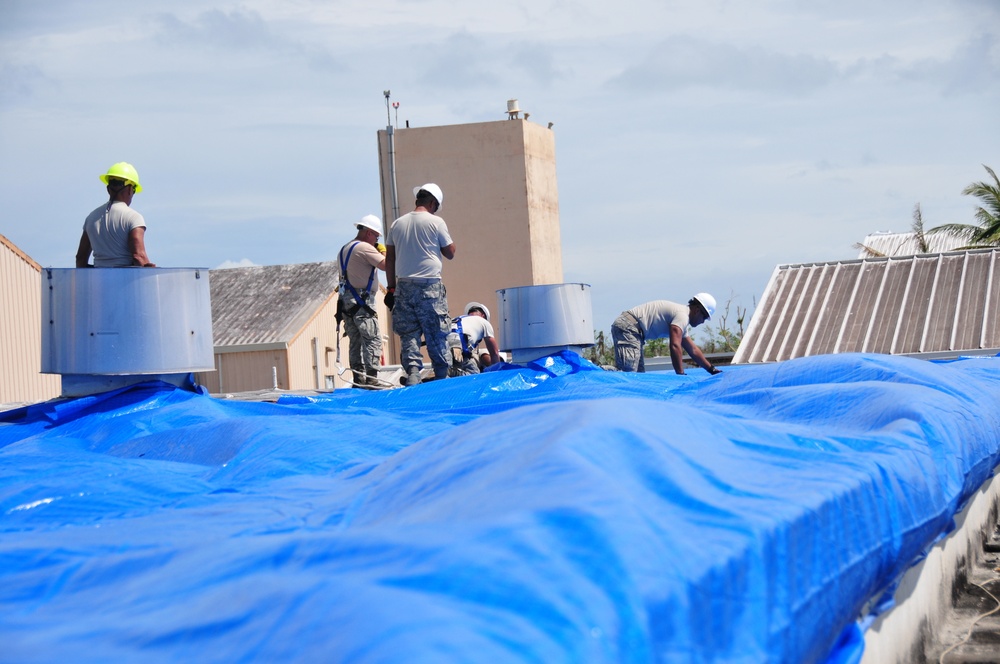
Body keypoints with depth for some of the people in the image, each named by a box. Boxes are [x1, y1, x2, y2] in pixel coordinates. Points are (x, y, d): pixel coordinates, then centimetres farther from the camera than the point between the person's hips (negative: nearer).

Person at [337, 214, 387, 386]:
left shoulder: (344, 249, 19)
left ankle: (358, 379, 8)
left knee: (356, 341, 9)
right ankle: (371, 378, -16)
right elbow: (385, 265, -17)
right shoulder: (364, 248, -10)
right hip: (361, 301, -9)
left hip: (346, 301, 9)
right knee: (373, 340, -10)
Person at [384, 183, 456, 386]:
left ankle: (412, 372, -9)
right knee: (437, 333, 4)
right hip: (430, 286, -3)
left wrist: (391, 288, 14)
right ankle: (441, 375, 7)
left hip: (404, 286, 3)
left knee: (408, 334, 3)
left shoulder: (397, 224, 9)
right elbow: (450, 253, 3)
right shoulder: (436, 222, -3)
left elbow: (389, 259, 10)